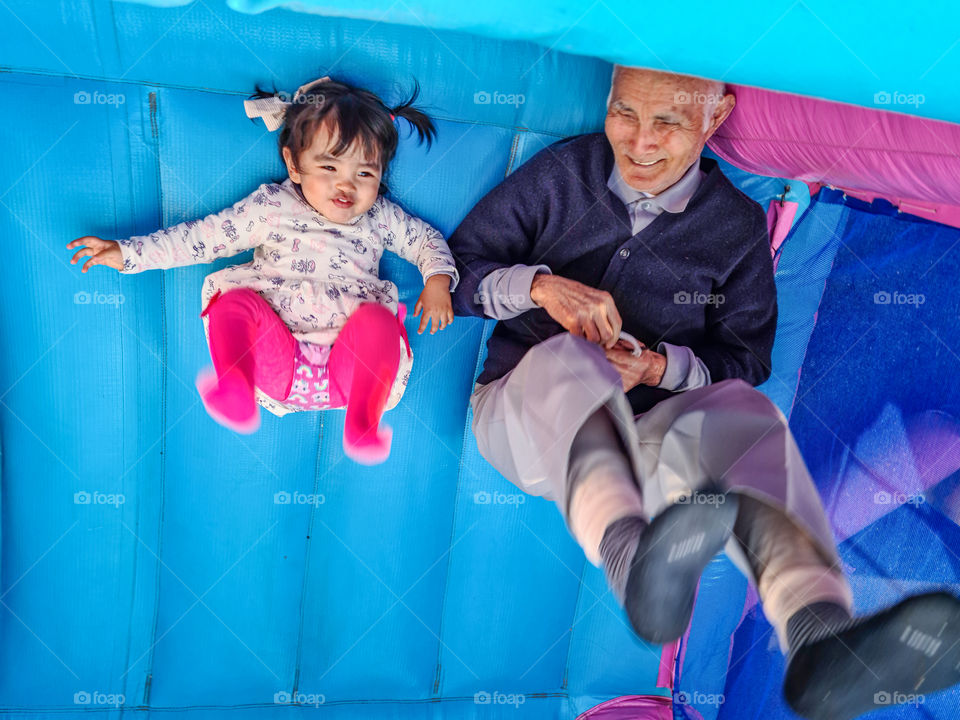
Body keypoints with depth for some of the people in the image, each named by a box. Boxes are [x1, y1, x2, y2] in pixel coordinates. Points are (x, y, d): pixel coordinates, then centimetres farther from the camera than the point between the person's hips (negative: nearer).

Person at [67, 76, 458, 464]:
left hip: (350, 365, 0)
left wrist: (438, 280, 4)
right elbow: (203, 237, 11)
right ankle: (236, 392, -47)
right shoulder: (271, 207, 10)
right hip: (277, 359, 0)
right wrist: (128, 252, 6)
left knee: (377, 316, -30)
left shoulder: (381, 217, 14)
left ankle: (362, 423, -38)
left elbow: (426, 239, 26)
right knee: (234, 301, -25)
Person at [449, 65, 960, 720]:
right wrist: (539, 284, -16)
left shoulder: (738, 225, 6)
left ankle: (821, 636, -54)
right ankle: (633, 557, -64)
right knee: (566, 356, -36)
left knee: (741, 411, -31)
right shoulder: (561, 173, 6)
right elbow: (457, 267, 5)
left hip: (634, 439, 1)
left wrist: (659, 366, -14)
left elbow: (744, 358, 7)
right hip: (523, 416, 0)